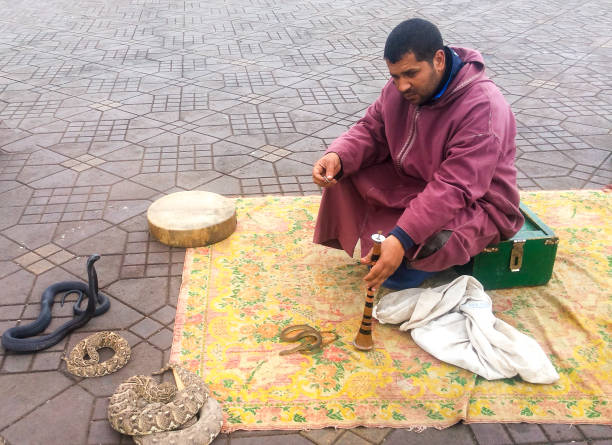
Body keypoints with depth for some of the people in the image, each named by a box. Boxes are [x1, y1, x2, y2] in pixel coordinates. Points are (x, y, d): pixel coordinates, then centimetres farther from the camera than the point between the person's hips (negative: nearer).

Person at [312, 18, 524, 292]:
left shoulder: (482, 109, -31)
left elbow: (454, 190, -35)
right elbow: (371, 130, -1)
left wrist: (401, 239, -44)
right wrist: (337, 156, -24)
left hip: (473, 204, -7)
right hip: (409, 182, 7)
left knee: (396, 273, -32)